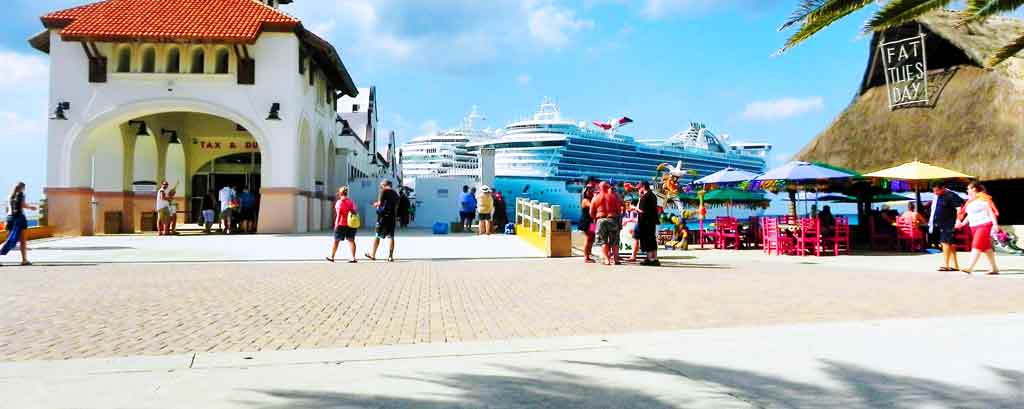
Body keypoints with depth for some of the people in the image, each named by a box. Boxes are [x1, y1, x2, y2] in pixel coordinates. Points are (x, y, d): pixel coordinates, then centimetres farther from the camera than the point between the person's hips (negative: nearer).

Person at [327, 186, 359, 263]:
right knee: (351, 240, 1)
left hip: (341, 225, -4)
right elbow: (354, 212, 7)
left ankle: (332, 257, 19)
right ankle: (353, 257, -7)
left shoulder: (339, 202, -8)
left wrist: (336, 224, -12)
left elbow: (338, 214, -13)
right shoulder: (351, 201, 7)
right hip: (350, 224, 4)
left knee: (336, 241, 8)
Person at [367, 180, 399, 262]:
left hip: (383, 216, -5)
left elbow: (380, 203, -12)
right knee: (390, 236, 3)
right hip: (392, 217, 5)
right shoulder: (395, 193, 14)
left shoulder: (384, 191, -6)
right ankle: (390, 256, -3)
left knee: (377, 236, 6)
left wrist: (376, 204, 7)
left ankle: (372, 254, 15)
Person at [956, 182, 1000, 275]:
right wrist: (962, 223, 8)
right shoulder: (970, 201, 16)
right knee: (986, 248, 12)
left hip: (984, 225, -8)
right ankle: (994, 268, 18)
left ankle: (970, 268, -23)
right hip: (974, 227, 8)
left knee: (977, 246, -15)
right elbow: (969, 215, 21)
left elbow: (991, 211, -10)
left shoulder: (983, 198, -6)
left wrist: (995, 224, -17)